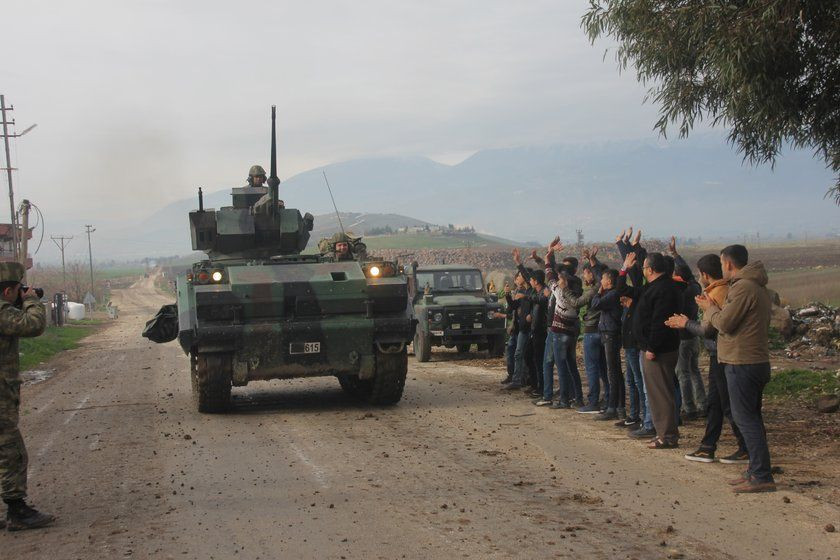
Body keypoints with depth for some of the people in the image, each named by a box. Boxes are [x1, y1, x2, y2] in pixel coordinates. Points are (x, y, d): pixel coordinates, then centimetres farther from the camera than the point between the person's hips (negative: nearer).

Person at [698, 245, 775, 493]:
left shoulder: (743, 287, -17)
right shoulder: (757, 286, 16)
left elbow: (724, 323, -18)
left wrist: (710, 308, 0)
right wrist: (715, 307, 12)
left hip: (742, 363, -10)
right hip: (756, 361, 10)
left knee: (745, 419, -8)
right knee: (751, 418, 15)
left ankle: (762, 477, -8)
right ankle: (756, 471, 21)